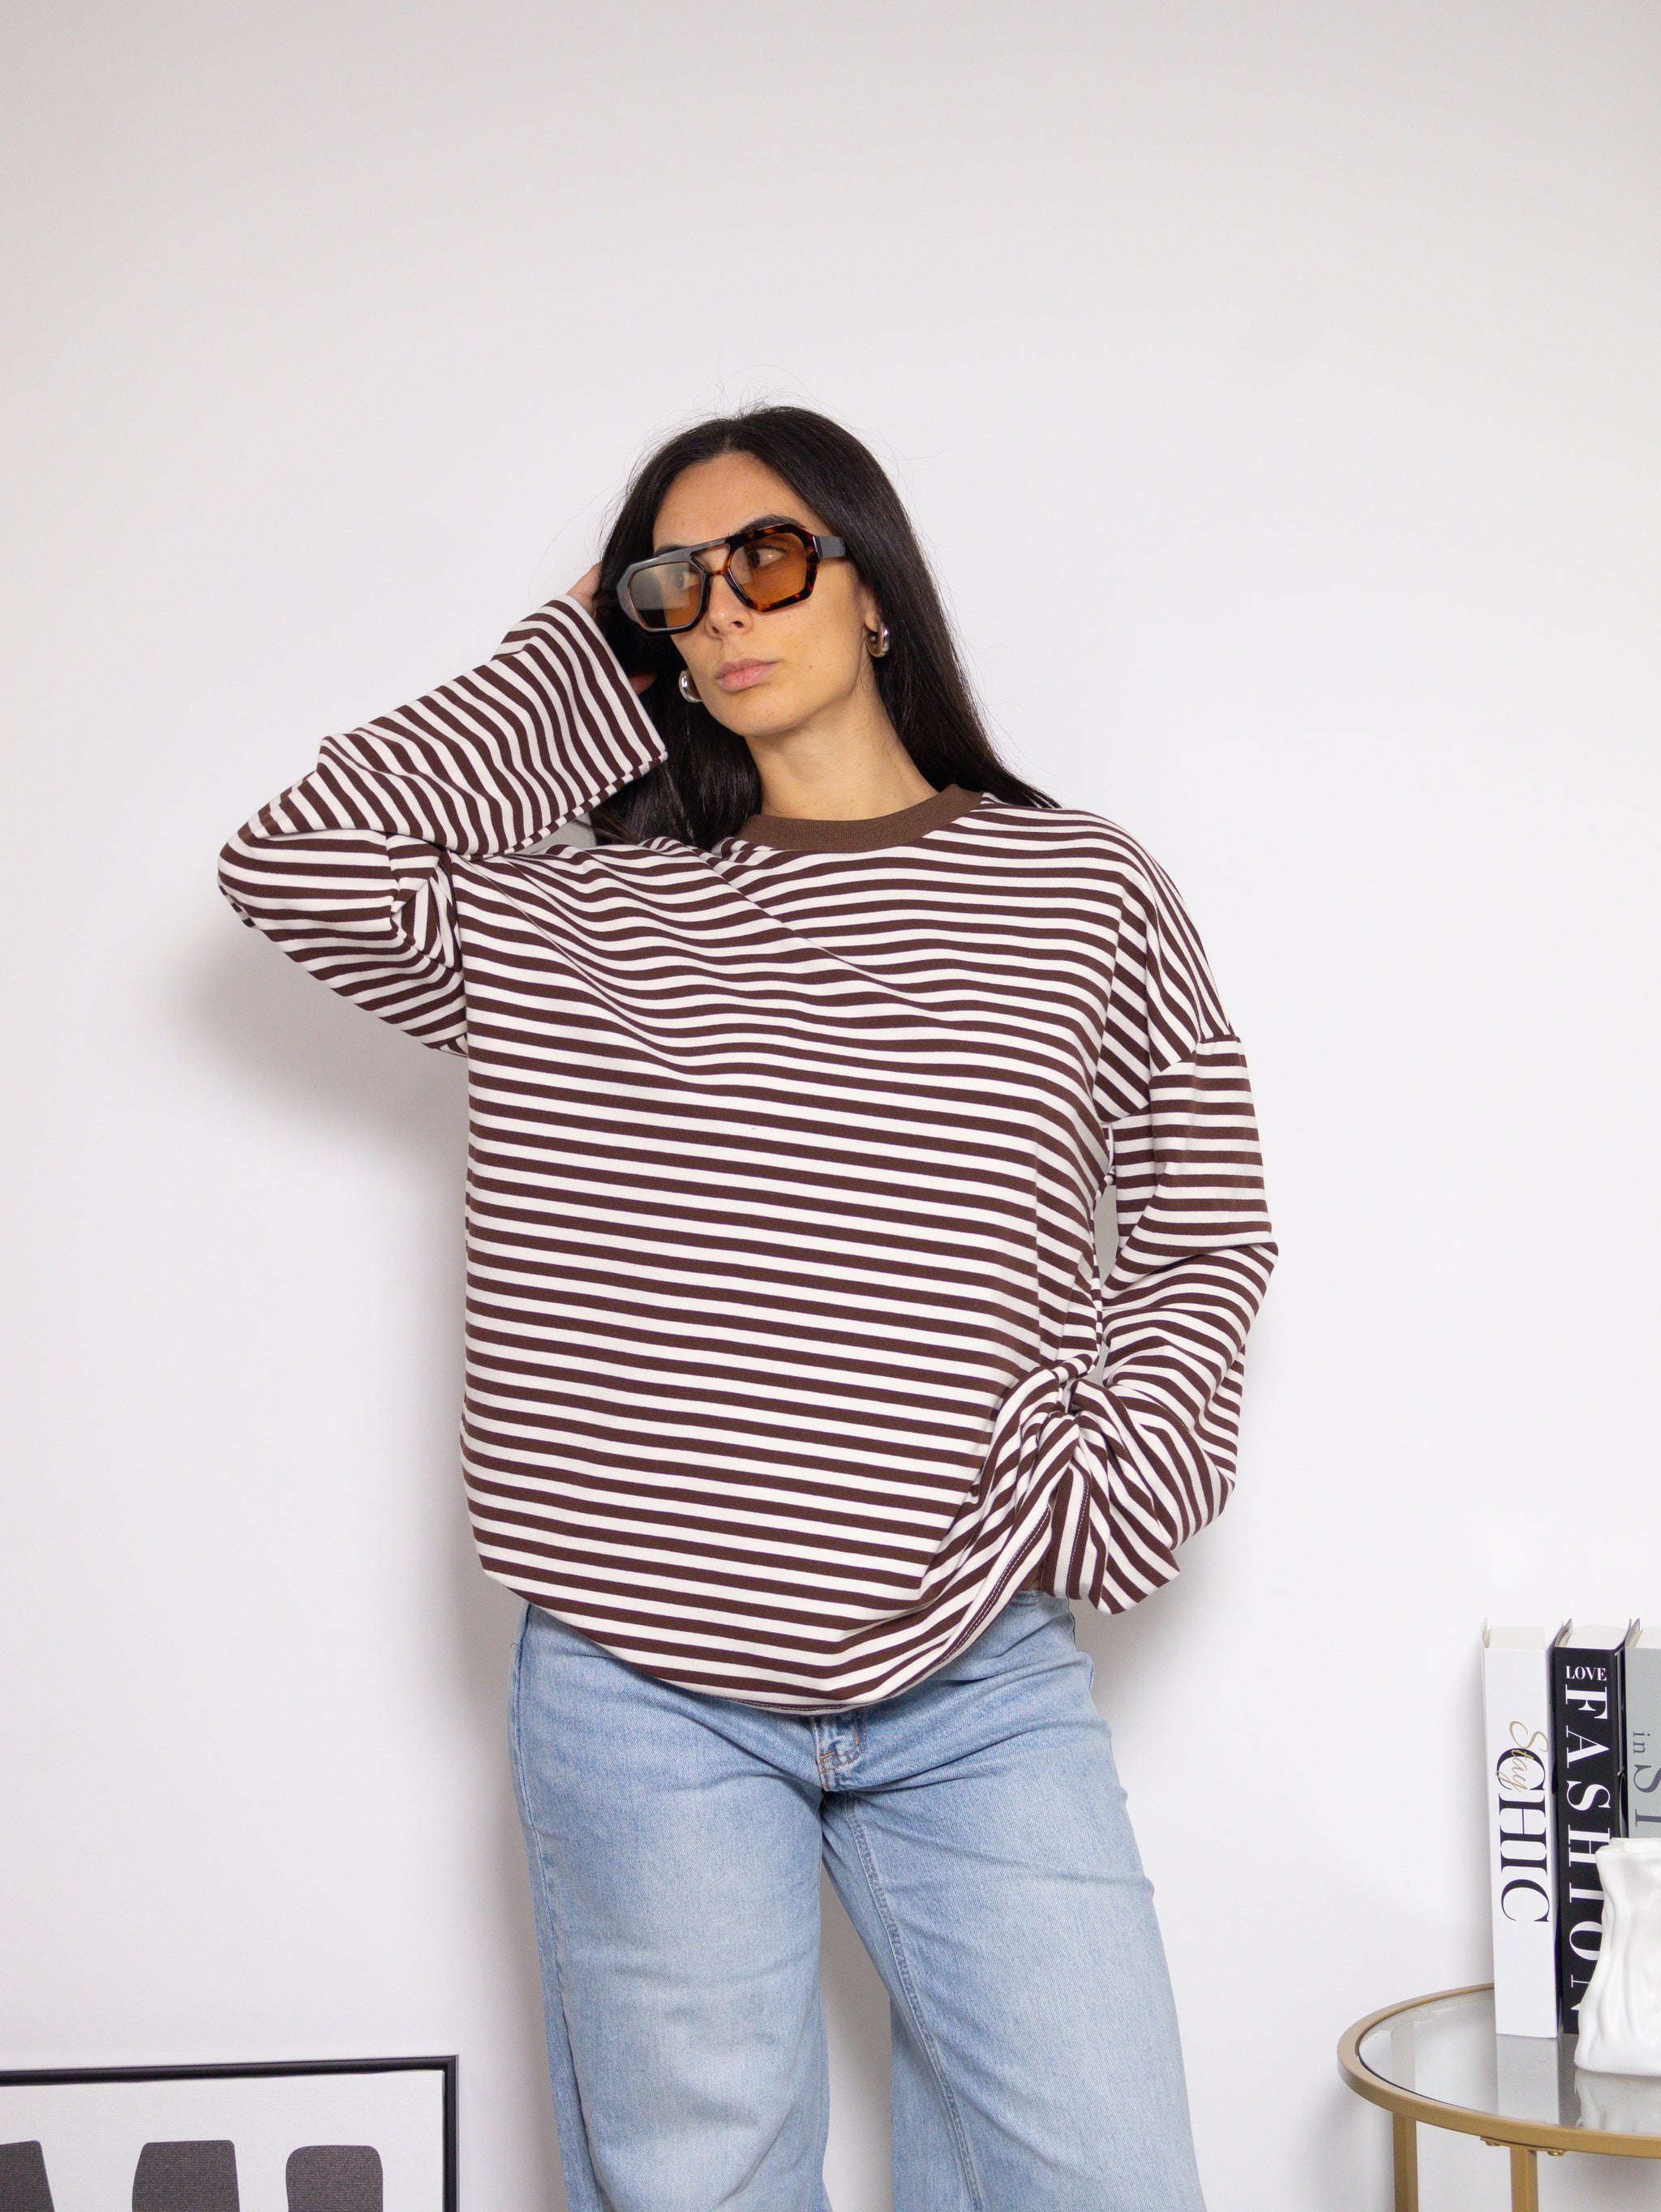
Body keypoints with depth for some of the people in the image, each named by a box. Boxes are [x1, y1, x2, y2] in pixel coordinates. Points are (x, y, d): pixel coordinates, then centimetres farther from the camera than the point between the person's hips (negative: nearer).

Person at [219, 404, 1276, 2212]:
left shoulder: (1085, 896, 6)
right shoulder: (594, 922, 7)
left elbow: (1204, 1239, 11)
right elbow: (299, 859, -6)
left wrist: (1089, 1488, -4)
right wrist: (580, 664, 5)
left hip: (981, 1693, 0)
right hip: (641, 1691, 0)